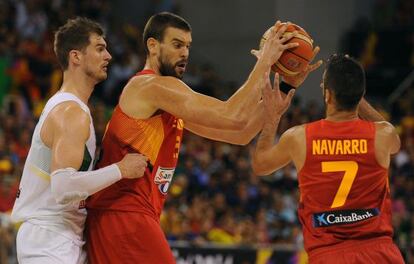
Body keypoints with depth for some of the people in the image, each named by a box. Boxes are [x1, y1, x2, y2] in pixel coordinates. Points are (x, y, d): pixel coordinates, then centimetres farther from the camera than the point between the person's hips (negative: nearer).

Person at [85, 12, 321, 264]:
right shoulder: (153, 85, -11)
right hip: (126, 216, -10)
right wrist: (264, 63, -11)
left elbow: (239, 134, 16)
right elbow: (233, 117, -20)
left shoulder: (168, 97, 20)